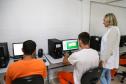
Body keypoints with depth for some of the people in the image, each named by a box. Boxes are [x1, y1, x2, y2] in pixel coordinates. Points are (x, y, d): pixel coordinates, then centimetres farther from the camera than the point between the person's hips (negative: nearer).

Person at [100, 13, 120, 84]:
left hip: (108, 58, -9)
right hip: (108, 57, 9)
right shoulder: (111, 29, 11)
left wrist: (103, 59, -19)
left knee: (101, 75, -2)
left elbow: (109, 46, -23)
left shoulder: (113, 30, -18)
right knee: (107, 75, 17)